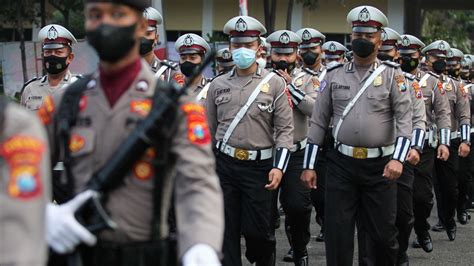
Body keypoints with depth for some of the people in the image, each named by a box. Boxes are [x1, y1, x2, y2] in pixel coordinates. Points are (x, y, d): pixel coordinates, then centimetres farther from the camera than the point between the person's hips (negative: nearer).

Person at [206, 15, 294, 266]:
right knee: (226, 231, 2)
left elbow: (285, 129, -3)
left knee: (258, 230, 1)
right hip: (224, 165, 2)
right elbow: (209, 128, 13)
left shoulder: (274, 83, -1)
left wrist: (279, 166, -12)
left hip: (260, 166, -2)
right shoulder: (218, 85, 7)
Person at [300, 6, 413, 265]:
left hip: (380, 166, -1)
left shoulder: (392, 75, 1)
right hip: (341, 165, 2)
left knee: (383, 233, 4)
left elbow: (404, 119, -7)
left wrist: (398, 158, -20)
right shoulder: (334, 75, 7)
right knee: (336, 233, 1)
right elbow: (318, 122, 8)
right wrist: (308, 166, 5)